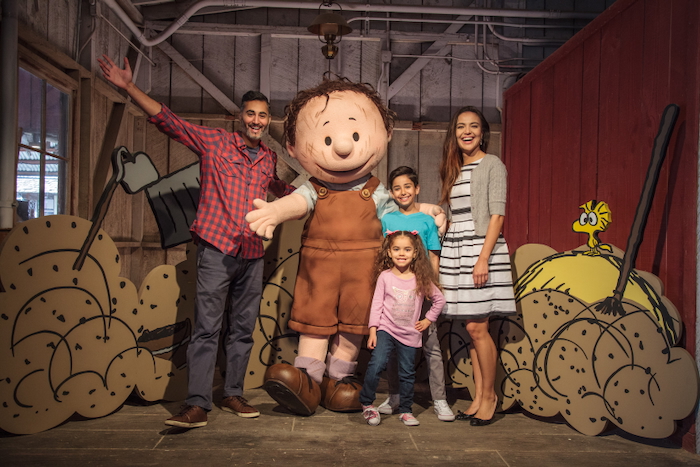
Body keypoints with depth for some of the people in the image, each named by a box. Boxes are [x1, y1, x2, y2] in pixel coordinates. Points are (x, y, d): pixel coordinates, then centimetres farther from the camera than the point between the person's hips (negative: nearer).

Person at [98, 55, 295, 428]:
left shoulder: (270, 159, 14)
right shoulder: (214, 141, 2)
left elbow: (283, 190, 36)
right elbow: (167, 120, -2)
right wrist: (129, 87, -10)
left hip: (252, 254, 5)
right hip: (217, 249, -4)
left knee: (243, 329, 10)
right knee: (206, 328, -6)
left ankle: (233, 395, 22)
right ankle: (197, 405, -3)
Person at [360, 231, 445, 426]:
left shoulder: (421, 279, -1)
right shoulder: (385, 276, -4)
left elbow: (439, 300, 11)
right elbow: (377, 304, -3)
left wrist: (428, 320, 8)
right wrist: (373, 330, -8)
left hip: (410, 334, 2)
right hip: (386, 330, -2)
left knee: (407, 373, 9)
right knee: (376, 364, -18)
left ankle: (405, 410, 26)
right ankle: (367, 404, 1)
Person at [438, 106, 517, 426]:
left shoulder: (492, 164, -3)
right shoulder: (454, 169, 16)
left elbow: (497, 214, -10)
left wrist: (483, 257, -19)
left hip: (481, 248, -6)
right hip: (454, 250, 6)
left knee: (477, 327, -6)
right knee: (471, 328, 8)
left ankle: (489, 396, 11)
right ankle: (478, 396, 17)